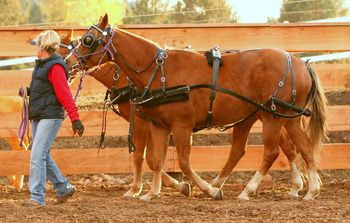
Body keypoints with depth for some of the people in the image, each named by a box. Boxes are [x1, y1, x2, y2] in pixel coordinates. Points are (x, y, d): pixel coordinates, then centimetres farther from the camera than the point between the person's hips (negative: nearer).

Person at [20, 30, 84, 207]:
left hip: (50, 116, -10)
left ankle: (37, 197, -15)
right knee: (43, 156, 15)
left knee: (37, 155, -15)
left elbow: (65, 94, -20)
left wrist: (74, 118, -23)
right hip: (37, 117, 10)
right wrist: (28, 92, 9)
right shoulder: (42, 65, 15)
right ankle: (64, 189, 27)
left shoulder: (55, 67, -14)